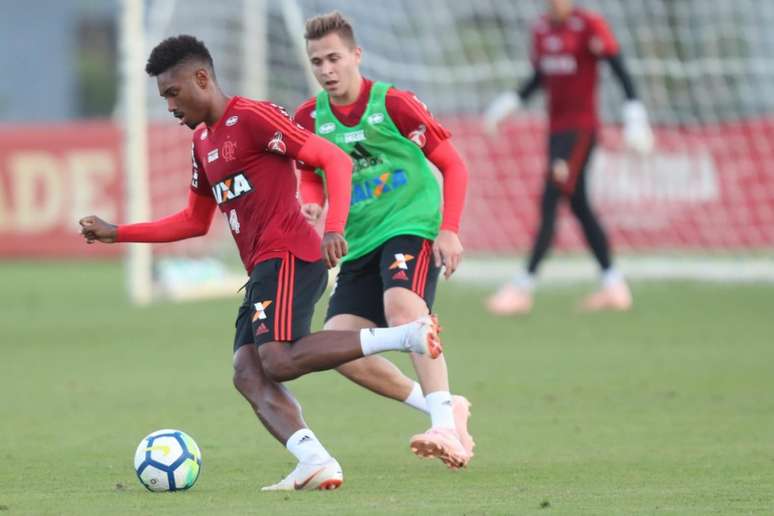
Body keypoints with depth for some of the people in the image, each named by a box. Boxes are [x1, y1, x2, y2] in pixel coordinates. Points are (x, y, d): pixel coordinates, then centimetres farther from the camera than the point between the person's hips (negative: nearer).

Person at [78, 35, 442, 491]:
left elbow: (336, 160, -11)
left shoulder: (253, 118, -7)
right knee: (249, 375, -10)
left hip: (288, 256, -9)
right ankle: (316, 463, -24)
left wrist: (334, 230, -24)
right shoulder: (203, 141, 22)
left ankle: (408, 336, -21)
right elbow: (195, 221, 32)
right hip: (263, 268, 9)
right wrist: (117, 233, 26)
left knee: (279, 361, -27)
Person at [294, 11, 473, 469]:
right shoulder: (309, 119, 3)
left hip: (411, 226, -6)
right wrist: (313, 204, -4)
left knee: (401, 306, -34)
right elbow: (312, 176, 21)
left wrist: (450, 229, -17)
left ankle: (447, 425, -39)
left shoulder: (393, 104, -10)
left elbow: (452, 165, -6)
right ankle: (442, 408, 5)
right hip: (360, 243, 6)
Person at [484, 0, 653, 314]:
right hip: (556, 126, 8)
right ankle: (613, 285, 17)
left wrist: (634, 114, -18)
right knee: (578, 205, 10)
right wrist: (509, 103, 10)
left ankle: (523, 287, -16)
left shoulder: (590, 26, -10)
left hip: (581, 128, -8)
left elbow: (619, 70, -11)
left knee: (550, 201, -13)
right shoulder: (541, 29, 11)